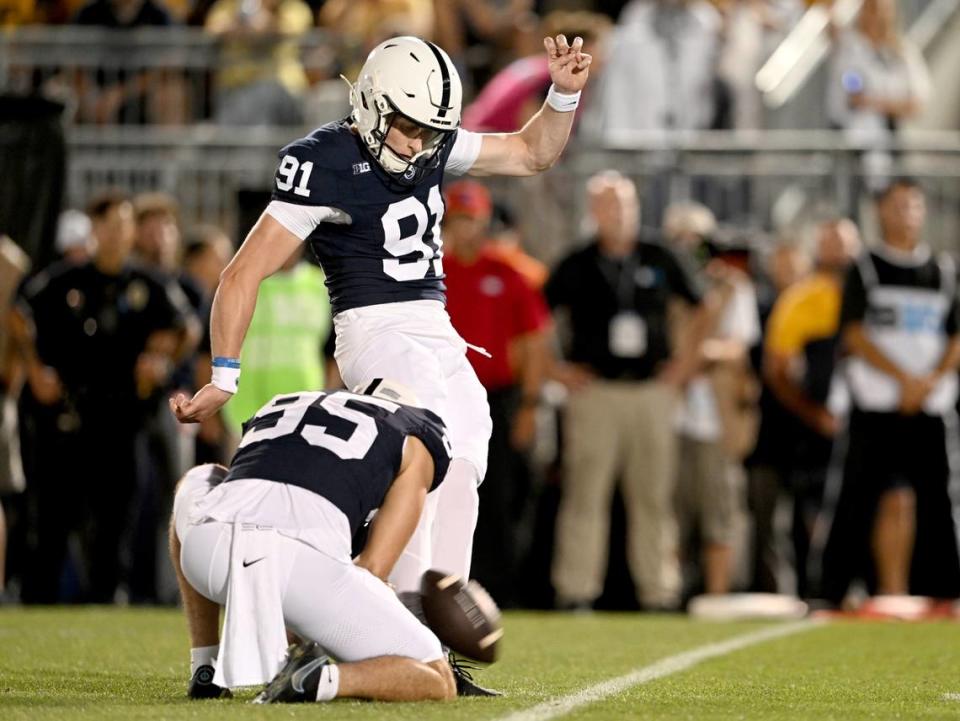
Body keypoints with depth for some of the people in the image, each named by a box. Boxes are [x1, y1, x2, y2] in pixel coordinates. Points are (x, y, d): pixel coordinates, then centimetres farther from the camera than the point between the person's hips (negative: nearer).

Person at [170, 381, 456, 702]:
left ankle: (205, 668, 32)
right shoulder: (415, 443, 27)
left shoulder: (278, 409, 39)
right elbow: (373, 568, 16)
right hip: (304, 557, -4)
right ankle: (319, 679, -14)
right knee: (437, 683, 14)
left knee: (199, 484, 42)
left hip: (210, 547, 4)